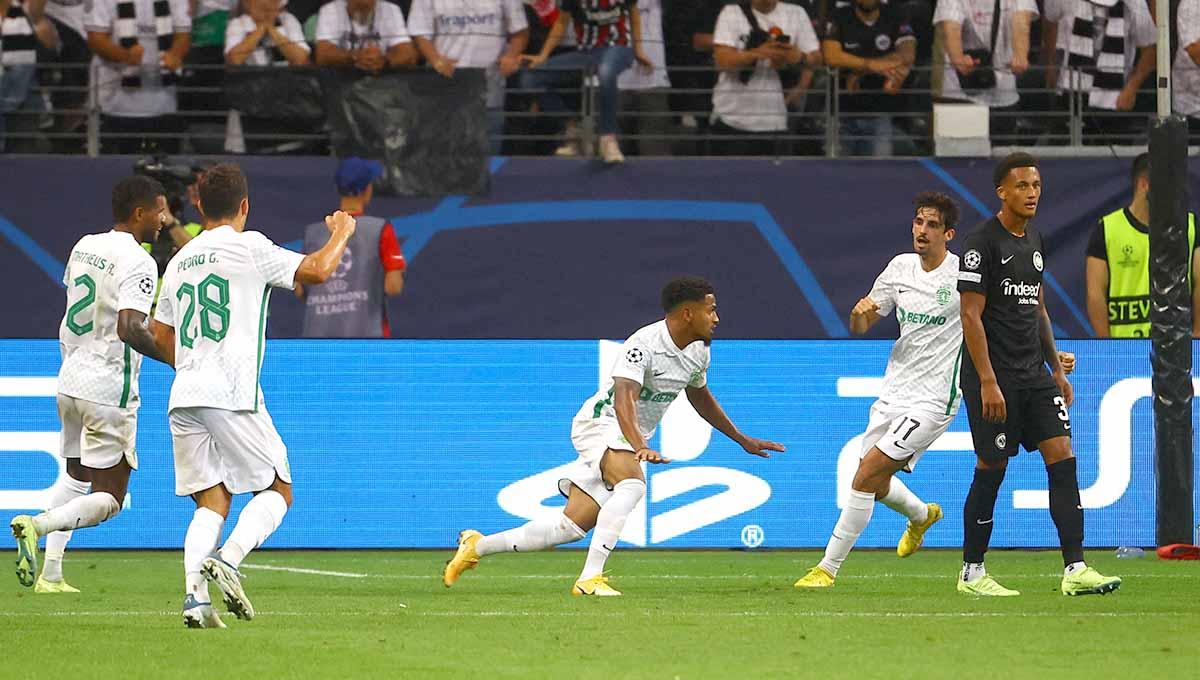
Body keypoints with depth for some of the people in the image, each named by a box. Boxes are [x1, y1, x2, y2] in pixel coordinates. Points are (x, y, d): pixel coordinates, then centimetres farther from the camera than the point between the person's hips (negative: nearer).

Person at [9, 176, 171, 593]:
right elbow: (129, 328, -28)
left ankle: (49, 573, 17)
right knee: (108, 498, -2)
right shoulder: (137, 262, -16)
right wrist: (175, 360, -24)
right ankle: (37, 526, -25)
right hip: (109, 390, -8)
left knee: (75, 475, 25)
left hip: (70, 381, 8)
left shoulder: (84, 246, 9)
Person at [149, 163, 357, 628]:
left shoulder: (180, 261, 18)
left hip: (184, 397, 6)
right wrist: (342, 233, 12)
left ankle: (195, 595, -14)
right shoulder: (250, 248, -2)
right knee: (277, 491, 6)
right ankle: (227, 559, -18)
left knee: (211, 503, 7)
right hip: (233, 397, -6)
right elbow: (317, 271, -8)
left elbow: (161, 335, 24)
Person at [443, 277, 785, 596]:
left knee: (570, 527, 2)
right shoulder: (644, 344, -23)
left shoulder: (699, 351, 5)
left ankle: (477, 546, 16)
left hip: (634, 437, 8)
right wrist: (640, 447, -51)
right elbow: (624, 399, -36)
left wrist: (742, 440, 32)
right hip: (603, 423, -8)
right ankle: (590, 578, -41)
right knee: (632, 483, -38)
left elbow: (701, 399, 26)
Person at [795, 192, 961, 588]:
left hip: (932, 400, -7)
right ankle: (922, 515, 51)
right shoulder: (901, 267, 5)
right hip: (894, 392, 7)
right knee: (876, 485, 17)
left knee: (865, 476, -15)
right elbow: (859, 328, 12)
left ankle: (828, 567, -8)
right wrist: (861, 312, -11)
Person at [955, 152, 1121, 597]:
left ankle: (1075, 569, -8)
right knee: (991, 470, -1)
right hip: (994, 378, -7)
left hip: (1034, 374, 7)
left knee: (1062, 457, -4)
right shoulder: (983, 243, -11)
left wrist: (1056, 369, 21)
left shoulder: (1033, 241, 14)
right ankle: (972, 572, 13)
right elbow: (971, 315, -15)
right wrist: (987, 383, -19)